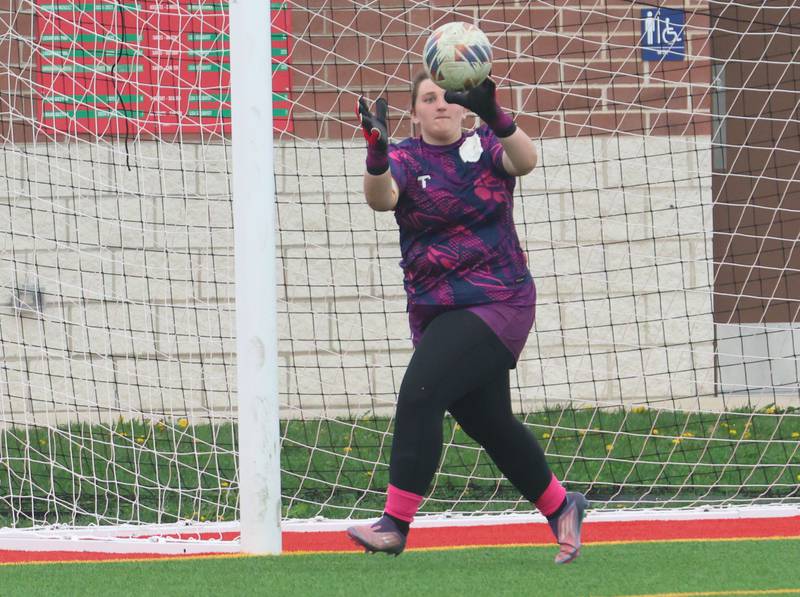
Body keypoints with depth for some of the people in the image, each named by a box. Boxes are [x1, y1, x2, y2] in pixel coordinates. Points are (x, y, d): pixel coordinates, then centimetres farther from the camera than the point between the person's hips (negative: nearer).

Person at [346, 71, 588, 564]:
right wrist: (376, 151, -41)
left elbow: (525, 160, -23)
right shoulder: (406, 159, 2)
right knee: (488, 423, 12)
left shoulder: (485, 146, -1)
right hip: (436, 312, 5)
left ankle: (396, 524, -19)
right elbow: (381, 198, -20)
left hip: (498, 302, -5)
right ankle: (559, 507, 33)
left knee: (419, 393, -20)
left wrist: (494, 116, -42)